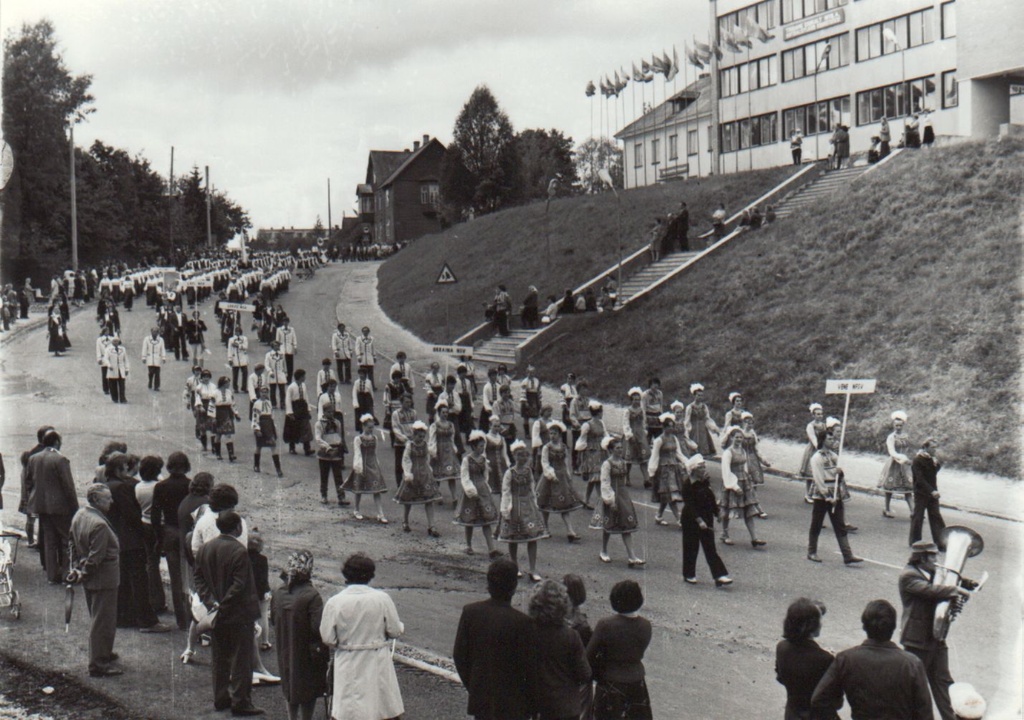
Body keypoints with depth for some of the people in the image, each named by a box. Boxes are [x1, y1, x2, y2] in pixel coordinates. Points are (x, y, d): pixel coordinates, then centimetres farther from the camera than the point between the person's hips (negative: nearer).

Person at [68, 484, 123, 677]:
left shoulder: (79, 515, 3)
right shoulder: (99, 525, -27)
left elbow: (74, 544, 13)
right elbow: (96, 557, -26)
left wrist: (77, 566, 15)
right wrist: (83, 574, -12)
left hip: (90, 578, 10)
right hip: (104, 578, -10)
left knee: (97, 618, 23)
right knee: (103, 621, -1)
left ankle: (103, 653, 38)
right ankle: (99, 664, 5)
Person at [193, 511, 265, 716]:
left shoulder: (204, 549, 4)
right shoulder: (239, 551, -18)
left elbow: (199, 579, 5)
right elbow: (239, 585, -21)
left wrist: (211, 601, -3)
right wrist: (222, 605, -14)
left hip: (216, 615, 7)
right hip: (238, 614, -7)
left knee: (219, 659, 17)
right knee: (241, 659, 1)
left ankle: (220, 699, 23)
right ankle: (240, 702, 2)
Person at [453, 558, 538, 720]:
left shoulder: (470, 612, -8)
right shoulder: (522, 622, -22)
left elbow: (459, 655, 1)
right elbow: (529, 668, -15)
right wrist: (532, 705, -1)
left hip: (480, 699, 5)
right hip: (511, 705, -5)